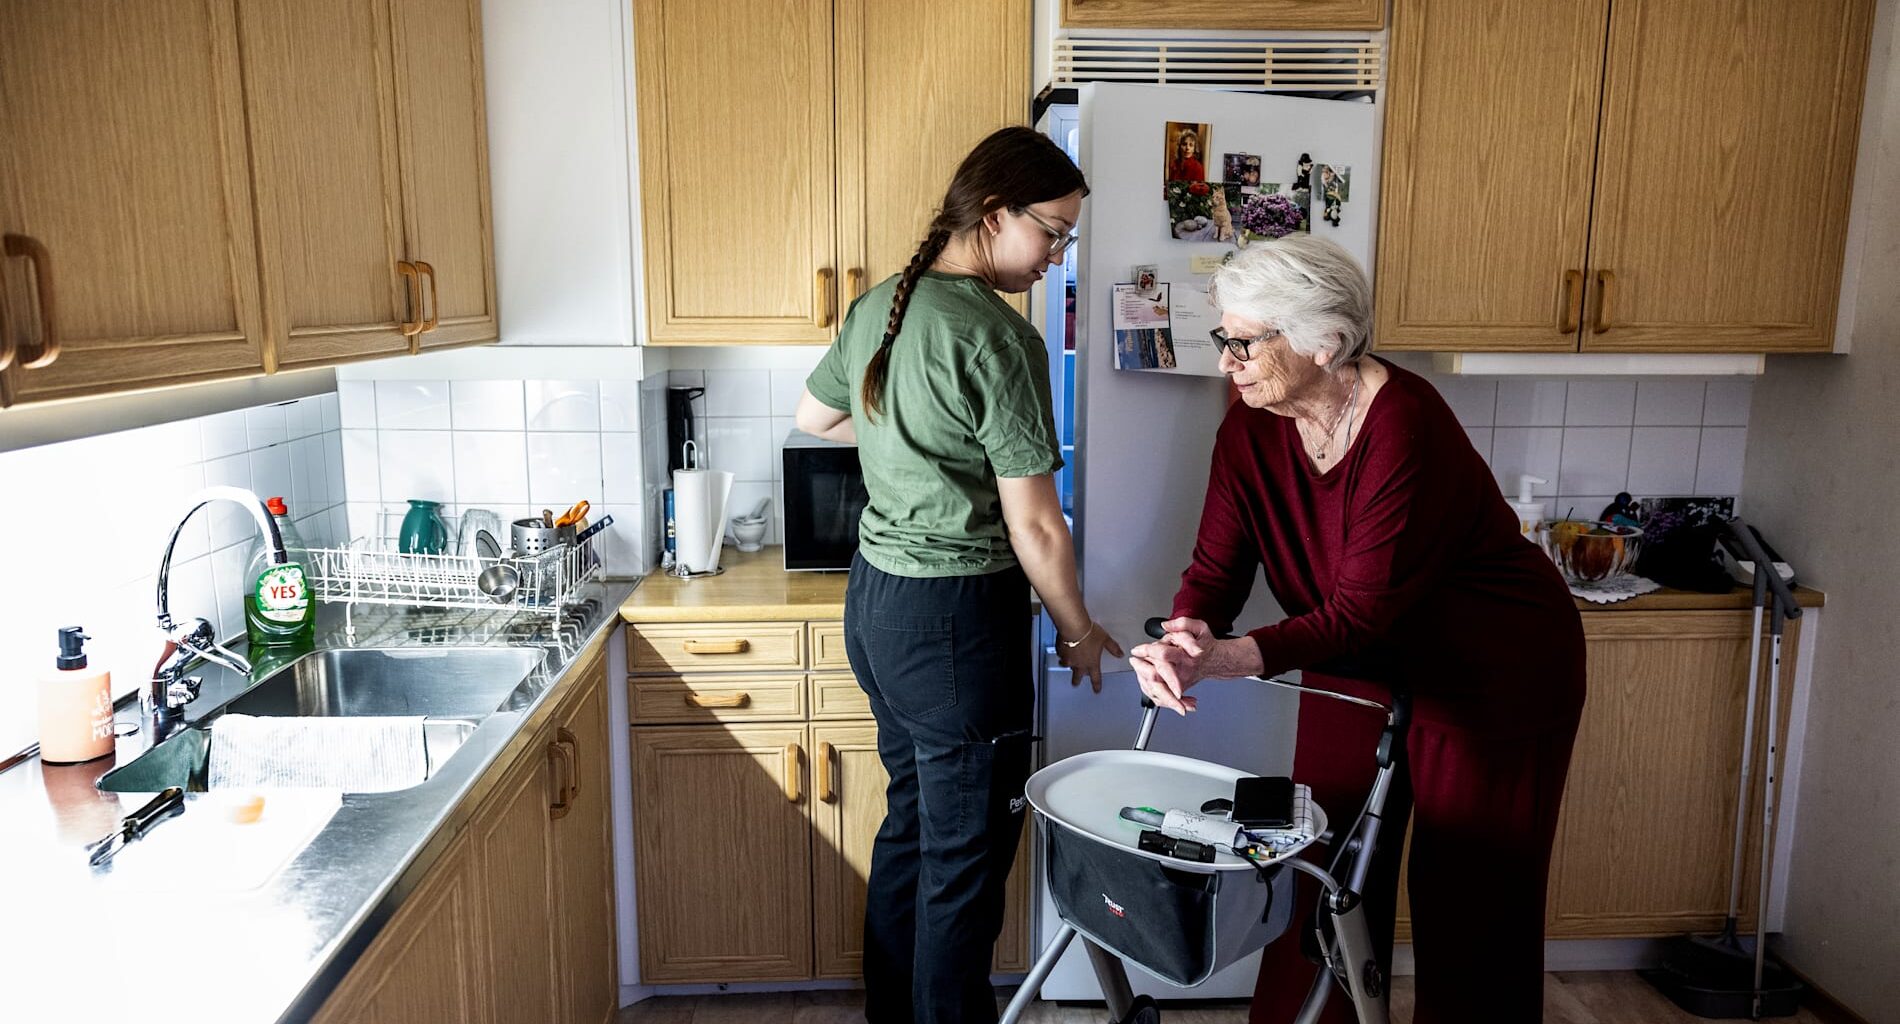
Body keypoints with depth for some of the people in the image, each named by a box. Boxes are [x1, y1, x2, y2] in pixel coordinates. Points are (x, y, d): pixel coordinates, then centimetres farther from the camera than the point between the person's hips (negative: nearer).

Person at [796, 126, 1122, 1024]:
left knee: (911, 817, 22)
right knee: (967, 850, 6)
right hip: (956, 615, -9)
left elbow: (814, 417, 24)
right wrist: (1078, 630, -2)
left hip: (874, 595, 9)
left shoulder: (877, 308, 6)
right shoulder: (998, 339, -18)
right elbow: (1033, 524, -16)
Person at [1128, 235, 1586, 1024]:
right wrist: (1183, 635, -33)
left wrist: (1227, 657, -42)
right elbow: (1216, 567, -12)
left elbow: (1361, 609, -32)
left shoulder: (1404, 428, -30)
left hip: (1492, 677, -6)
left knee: (1471, 910, 7)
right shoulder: (1251, 428, -10)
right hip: (1358, 672, 6)